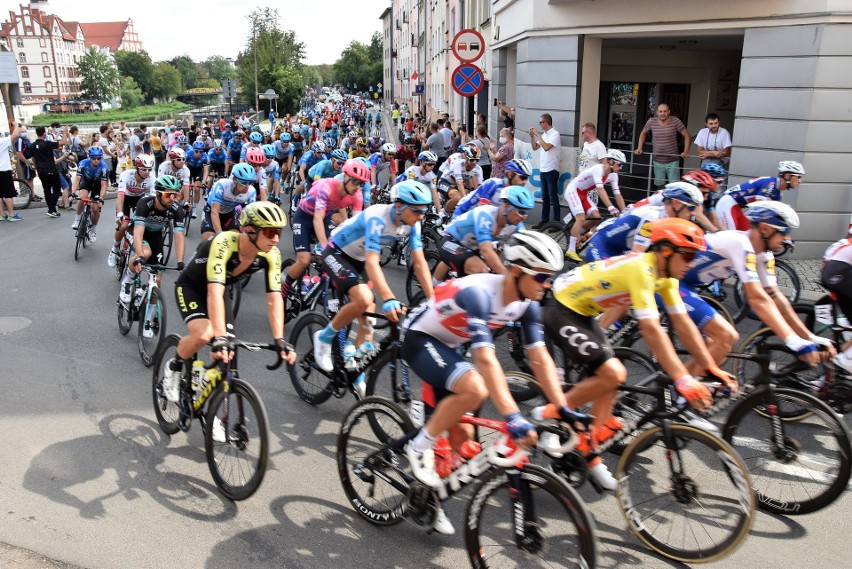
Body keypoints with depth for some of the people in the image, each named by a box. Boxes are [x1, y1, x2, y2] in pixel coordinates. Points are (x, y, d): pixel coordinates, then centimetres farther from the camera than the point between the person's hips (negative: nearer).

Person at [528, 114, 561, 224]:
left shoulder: (554, 134, -11)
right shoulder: (544, 134, 12)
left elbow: (546, 147, -23)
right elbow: (535, 147, 19)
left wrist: (538, 135, -15)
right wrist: (532, 136, 6)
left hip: (551, 170, -8)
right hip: (543, 170, 8)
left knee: (553, 197, -4)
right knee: (544, 197, 13)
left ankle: (557, 222, 1)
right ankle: (544, 220, 19)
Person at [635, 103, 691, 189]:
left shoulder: (675, 121, -10)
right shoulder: (651, 121, -5)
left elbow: (686, 135, -4)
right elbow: (643, 133, 13)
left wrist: (686, 151, -12)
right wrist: (639, 148, 4)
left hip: (673, 161, -2)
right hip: (658, 161, 2)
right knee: (660, 185, 12)